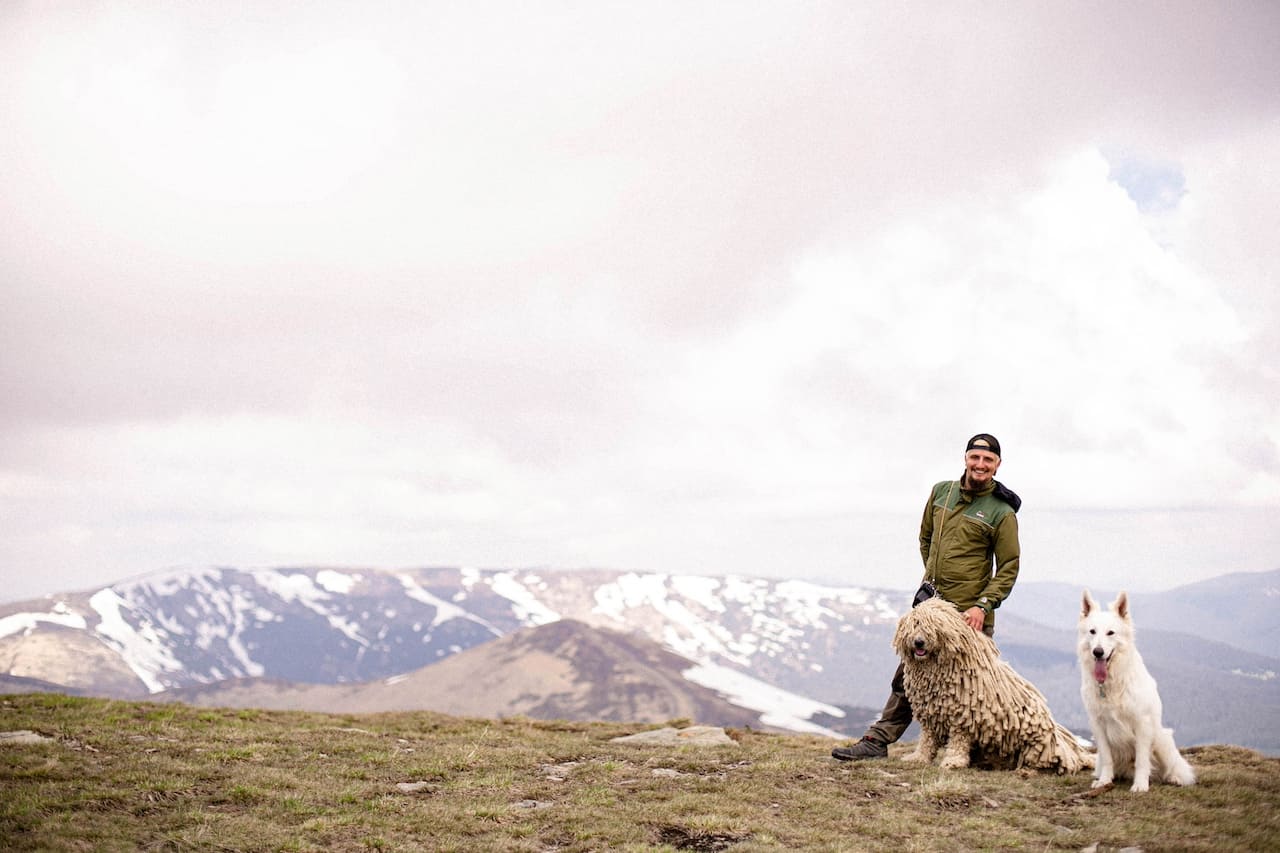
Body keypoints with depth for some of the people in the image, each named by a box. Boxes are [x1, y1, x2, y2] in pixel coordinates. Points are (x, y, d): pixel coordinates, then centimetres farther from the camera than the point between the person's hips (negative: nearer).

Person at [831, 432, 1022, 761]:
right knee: (908, 673, 9)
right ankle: (879, 739, 13)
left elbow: (1008, 568, -5)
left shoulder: (1002, 513, -6)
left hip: (968, 615, -5)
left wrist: (982, 605, -14)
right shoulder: (941, 492, 9)